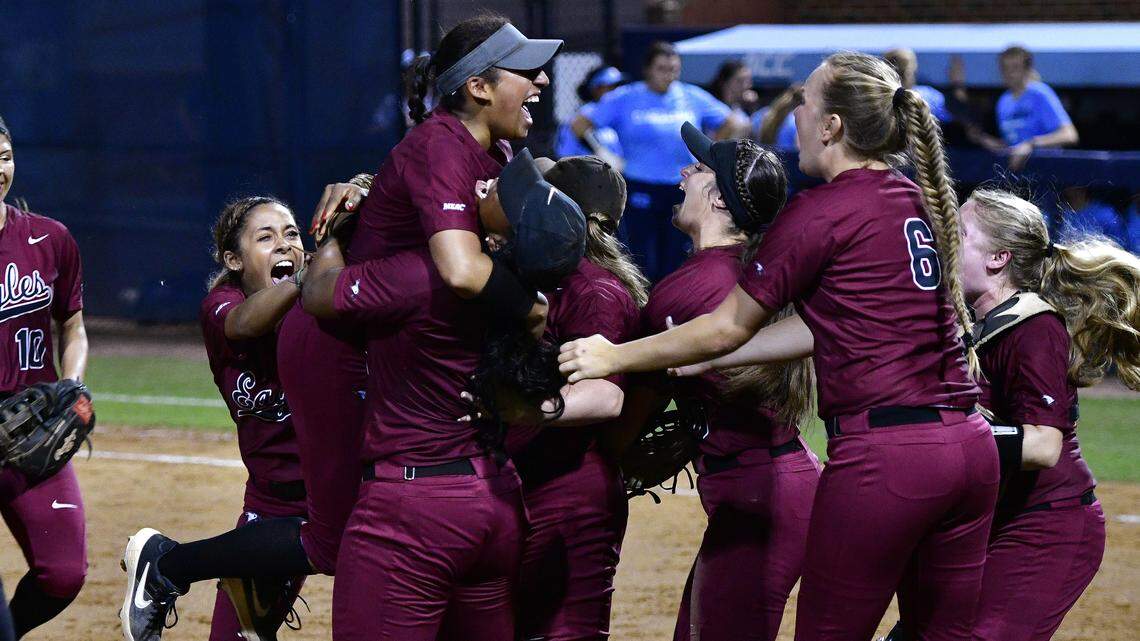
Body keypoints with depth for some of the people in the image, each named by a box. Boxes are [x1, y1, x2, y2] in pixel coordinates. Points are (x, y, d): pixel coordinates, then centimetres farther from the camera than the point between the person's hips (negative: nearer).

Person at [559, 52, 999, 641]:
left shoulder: (821, 212, -8)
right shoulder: (921, 200, 15)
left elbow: (727, 328, 0)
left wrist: (616, 357, 10)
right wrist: (697, 363, 19)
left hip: (881, 458, -8)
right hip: (970, 445, 8)